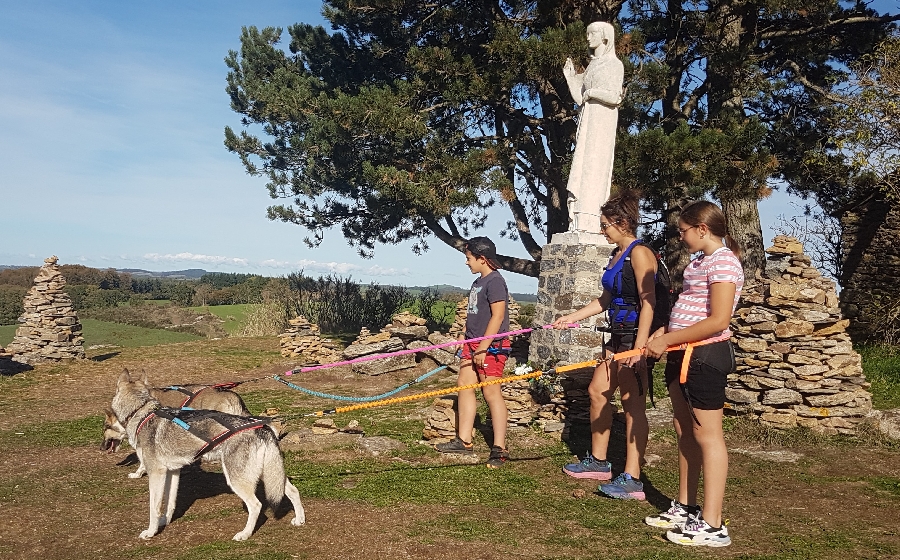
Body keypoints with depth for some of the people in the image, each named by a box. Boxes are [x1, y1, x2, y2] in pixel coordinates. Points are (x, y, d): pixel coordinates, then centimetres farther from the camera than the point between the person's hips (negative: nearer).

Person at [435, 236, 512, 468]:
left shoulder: (495, 281, -14)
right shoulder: (478, 282, 15)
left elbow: (497, 316, -19)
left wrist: (483, 348, -20)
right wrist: (468, 344, 18)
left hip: (491, 346, -10)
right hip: (473, 344, 10)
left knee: (491, 392, -7)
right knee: (464, 384, 10)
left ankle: (499, 448, 0)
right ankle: (464, 440, 19)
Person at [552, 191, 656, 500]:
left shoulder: (639, 253, -14)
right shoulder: (617, 254, 15)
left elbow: (648, 301, -21)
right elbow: (606, 299, 21)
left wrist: (639, 346, -27)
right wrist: (572, 317, 19)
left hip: (637, 336, -10)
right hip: (619, 335, 10)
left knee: (632, 405, -6)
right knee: (597, 391, 16)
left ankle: (632, 479, 2)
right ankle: (598, 461, 30)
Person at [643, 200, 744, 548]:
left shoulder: (723, 262, -15)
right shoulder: (700, 260, 15)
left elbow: (718, 320, -22)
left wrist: (668, 340, -18)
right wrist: (662, 337, 6)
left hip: (705, 355, -10)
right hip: (682, 354, 10)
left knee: (707, 434, -5)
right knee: (684, 431, 14)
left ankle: (712, 525, 2)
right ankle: (685, 508, 25)